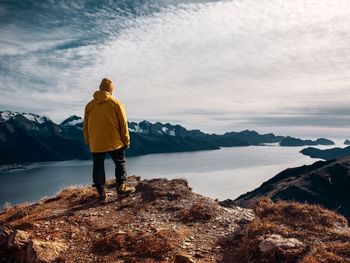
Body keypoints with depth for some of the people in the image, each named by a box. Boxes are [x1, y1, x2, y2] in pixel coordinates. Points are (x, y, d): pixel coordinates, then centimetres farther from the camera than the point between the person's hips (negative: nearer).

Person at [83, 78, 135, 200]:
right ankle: (121, 186, 5)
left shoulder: (89, 105, 7)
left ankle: (101, 191, 11)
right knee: (120, 163, 12)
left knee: (98, 166, 10)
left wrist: (89, 143, 18)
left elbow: (86, 127, 10)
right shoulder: (116, 103, -3)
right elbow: (123, 123, -3)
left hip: (96, 144, 3)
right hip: (114, 142, -3)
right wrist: (126, 141, 4)